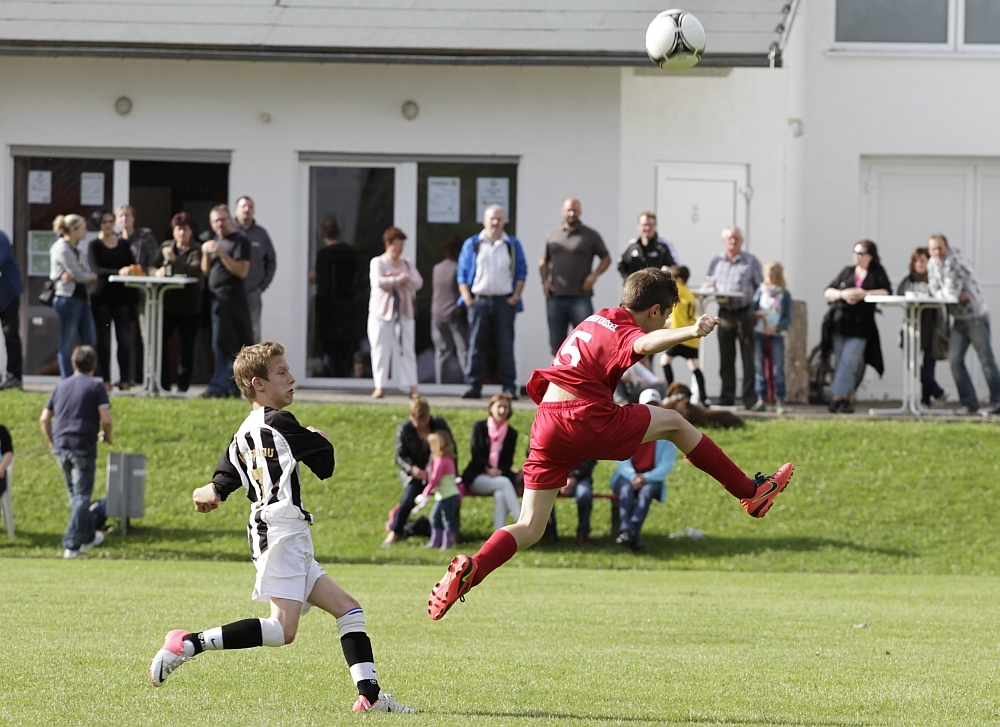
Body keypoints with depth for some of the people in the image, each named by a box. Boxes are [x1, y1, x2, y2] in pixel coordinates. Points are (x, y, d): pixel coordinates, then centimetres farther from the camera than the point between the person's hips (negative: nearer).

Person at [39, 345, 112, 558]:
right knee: (81, 496, -1)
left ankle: (88, 535, 33)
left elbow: (44, 418, 12)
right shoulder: (96, 387, -3)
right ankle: (71, 545, -9)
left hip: (61, 446, 5)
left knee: (75, 494, 20)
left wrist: (53, 442, 22)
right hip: (83, 448, -5)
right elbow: (106, 419, -13)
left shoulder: (61, 386, 13)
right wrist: (107, 436, 6)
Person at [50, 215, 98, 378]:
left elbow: (85, 275, 7)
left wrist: (72, 275, -14)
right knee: (67, 345, -2)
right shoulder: (62, 249, -12)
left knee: (90, 341, 6)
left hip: (82, 298, 9)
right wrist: (93, 277, 5)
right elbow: (79, 276, -15)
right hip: (68, 299, -9)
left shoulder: (75, 249, 16)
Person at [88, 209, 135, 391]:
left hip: (122, 296, 3)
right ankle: (105, 380, 4)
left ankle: (124, 380, 5)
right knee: (104, 340, 1)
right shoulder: (95, 246, 0)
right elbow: (96, 269, -14)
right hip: (102, 297, -3)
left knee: (124, 339, 0)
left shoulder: (123, 245, 11)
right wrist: (118, 272, -29)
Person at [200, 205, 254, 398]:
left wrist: (221, 253, -20)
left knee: (223, 344, -13)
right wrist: (206, 254, 1)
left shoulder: (240, 241, -7)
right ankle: (233, 387, 14)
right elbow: (206, 272, 19)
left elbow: (242, 271, -16)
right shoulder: (217, 241, 19)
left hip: (231, 298, -9)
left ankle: (219, 386, -16)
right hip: (217, 297, 9)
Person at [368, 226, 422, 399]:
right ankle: (380, 386, 0)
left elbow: (418, 283, -1)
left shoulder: (407, 263, 13)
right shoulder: (378, 262, 0)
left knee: (406, 349, -1)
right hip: (382, 312, -3)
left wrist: (396, 278, -13)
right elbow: (378, 282, -16)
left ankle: (412, 386, -5)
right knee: (381, 349, -3)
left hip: (404, 312, 3)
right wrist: (399, 279, -14)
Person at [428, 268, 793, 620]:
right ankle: (752, 492, 22)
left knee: (529, 529, 6)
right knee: (672, 422, 14)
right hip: (588, 420, -7)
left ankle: (470, 569, -19)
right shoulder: (624, 332, -4)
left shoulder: (596, 320, 21)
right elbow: (644, 344, -29)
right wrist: (690, 332, -45)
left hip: (546, 427, 7)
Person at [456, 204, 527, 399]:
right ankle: (473, 386, 0)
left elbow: (521, 273, 9)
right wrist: (467, 297, -4)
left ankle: (509, 387, 1)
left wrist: (516, 296, -3)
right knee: (476, 345, -1)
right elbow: (462, 273, 7)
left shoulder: (513, 245, 10)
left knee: (505, 346, 0)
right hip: (478, 300, 0)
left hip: (504, 301, 0)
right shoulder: (471, 245, 9)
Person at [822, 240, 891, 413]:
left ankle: (837, 396, -15)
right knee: (841, 362, 1)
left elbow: (886, 292, -4)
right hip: (840, 322, 3)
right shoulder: (847, 271, 15)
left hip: (860, 326, -3)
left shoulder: (877, 272, 9)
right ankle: (848, 398, 6)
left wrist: (864, 294, -14)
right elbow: (827, 292, 12)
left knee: (848, 361, -13)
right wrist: (842, 294, -8)